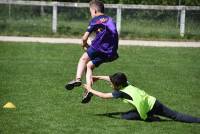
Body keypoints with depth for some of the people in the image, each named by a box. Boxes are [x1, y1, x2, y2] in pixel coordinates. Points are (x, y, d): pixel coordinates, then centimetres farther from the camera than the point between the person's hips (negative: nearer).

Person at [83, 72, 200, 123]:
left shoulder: (120, 92, -9)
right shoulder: (126, 84, 10)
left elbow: (104, 96, -4)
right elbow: (111, 78, 27)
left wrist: (90, 90, 8)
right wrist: (98, 77, 30)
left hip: (147, 110, -8)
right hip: (154, 102, 8)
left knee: (124, 116, 0)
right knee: (176, 116, 7)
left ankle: (149, 118, -4)